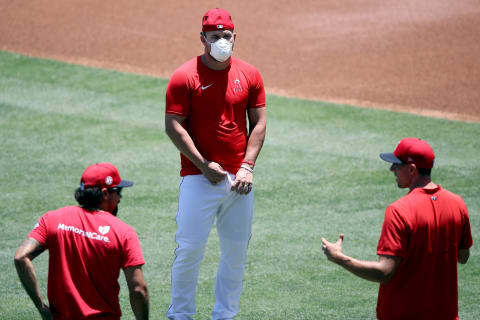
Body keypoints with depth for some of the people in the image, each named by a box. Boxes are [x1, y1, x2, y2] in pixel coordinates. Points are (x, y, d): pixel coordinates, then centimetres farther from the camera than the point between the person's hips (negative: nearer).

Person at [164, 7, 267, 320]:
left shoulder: (250, 74, 7)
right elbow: (173, 126, -8)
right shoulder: (185, 77, -5)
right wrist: (204, 165, -13)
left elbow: (259, 123, 8)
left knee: (237, 252, 8)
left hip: (239, 180, 4)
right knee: (190, 250, -5)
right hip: (198, 177, -4)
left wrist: (247, 167, -3)